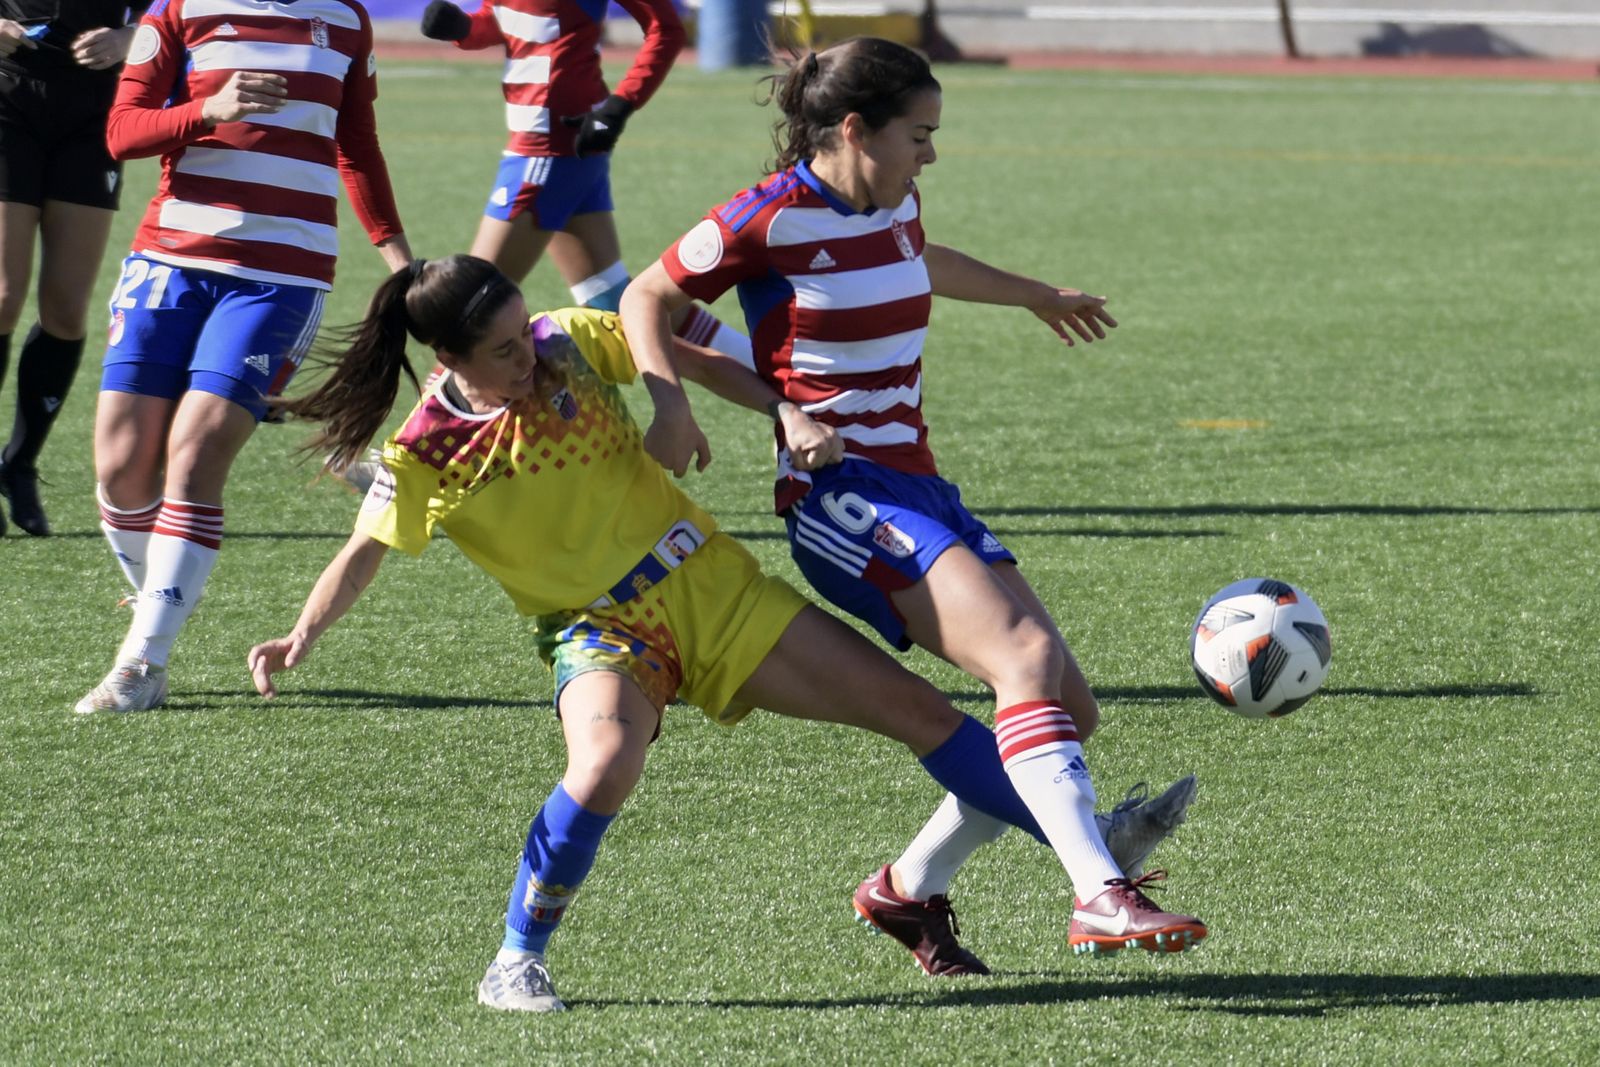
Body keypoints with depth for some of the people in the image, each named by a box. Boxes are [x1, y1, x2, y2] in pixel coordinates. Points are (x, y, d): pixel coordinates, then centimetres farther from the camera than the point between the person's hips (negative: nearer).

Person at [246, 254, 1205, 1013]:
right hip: (602, 632, -4)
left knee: (910, 704, 1)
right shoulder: (424, 457, -11)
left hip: (716, 587, 4)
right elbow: (365, 553, 1)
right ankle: (517, 963, -16)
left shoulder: (569, 343, -7)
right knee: (605, 768, -38)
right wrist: (302, 639, -13)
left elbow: (681, 348, 4)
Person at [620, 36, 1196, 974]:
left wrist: (1035, 295, 51)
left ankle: (911, 889, 15)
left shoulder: (895, 207, 12)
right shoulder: (772, 219, -10)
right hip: (842, 498, -9)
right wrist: (671, 404, -16)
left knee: (1070, 709, 2)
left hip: (919, 486, 9)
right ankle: (1101, 898, -36)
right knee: (1028, 657, -27)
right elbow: (648, 298, 0)